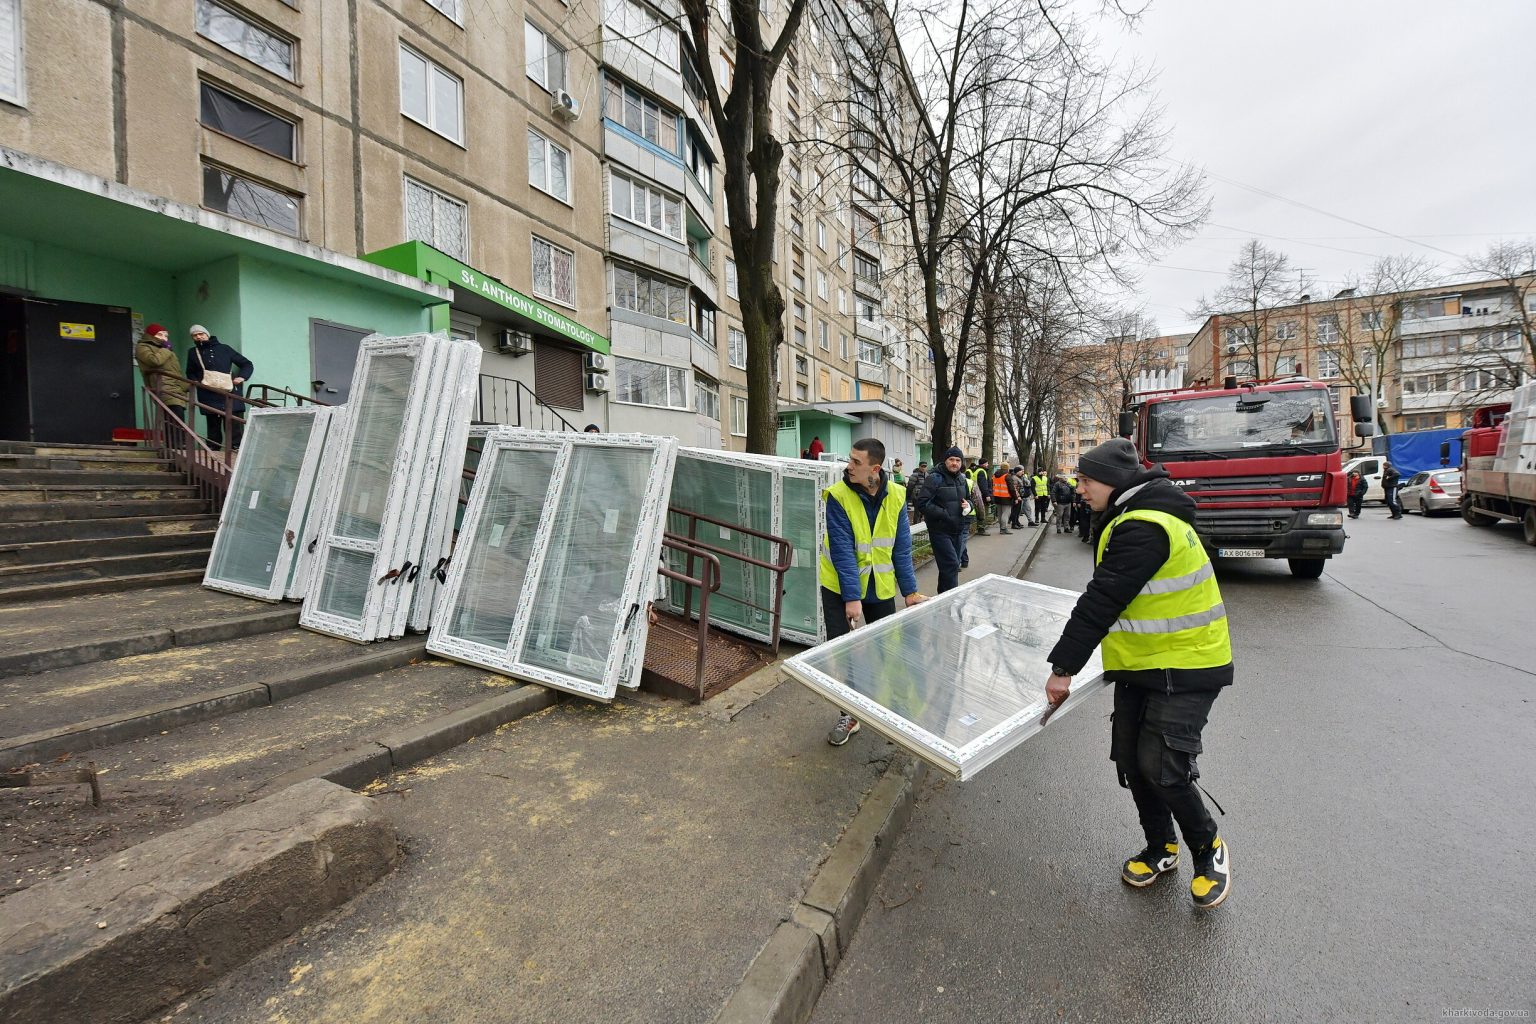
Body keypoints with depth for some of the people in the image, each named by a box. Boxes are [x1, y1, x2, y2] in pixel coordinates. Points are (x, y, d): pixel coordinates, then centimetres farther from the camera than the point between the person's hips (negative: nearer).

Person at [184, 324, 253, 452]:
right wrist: (197, 382, 2)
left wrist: (242, 377, -3)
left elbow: (247, 365, 15)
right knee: (213, 430, 3)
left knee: (235, 429, -8)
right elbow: (190, 374, 25)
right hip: (209, 399, 2)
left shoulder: (224, 349, 13)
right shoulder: (193, 353, 18)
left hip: (230, 396, -2)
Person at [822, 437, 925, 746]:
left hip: (881, 586, 3)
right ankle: (849, 714, 18)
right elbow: (843, 550, -22)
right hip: (841, 587, -2)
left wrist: (910, 590, -5)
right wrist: (851, 597, -25)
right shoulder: (838, 496, -18)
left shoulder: (896, 496, -8)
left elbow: (901, 547, -4)